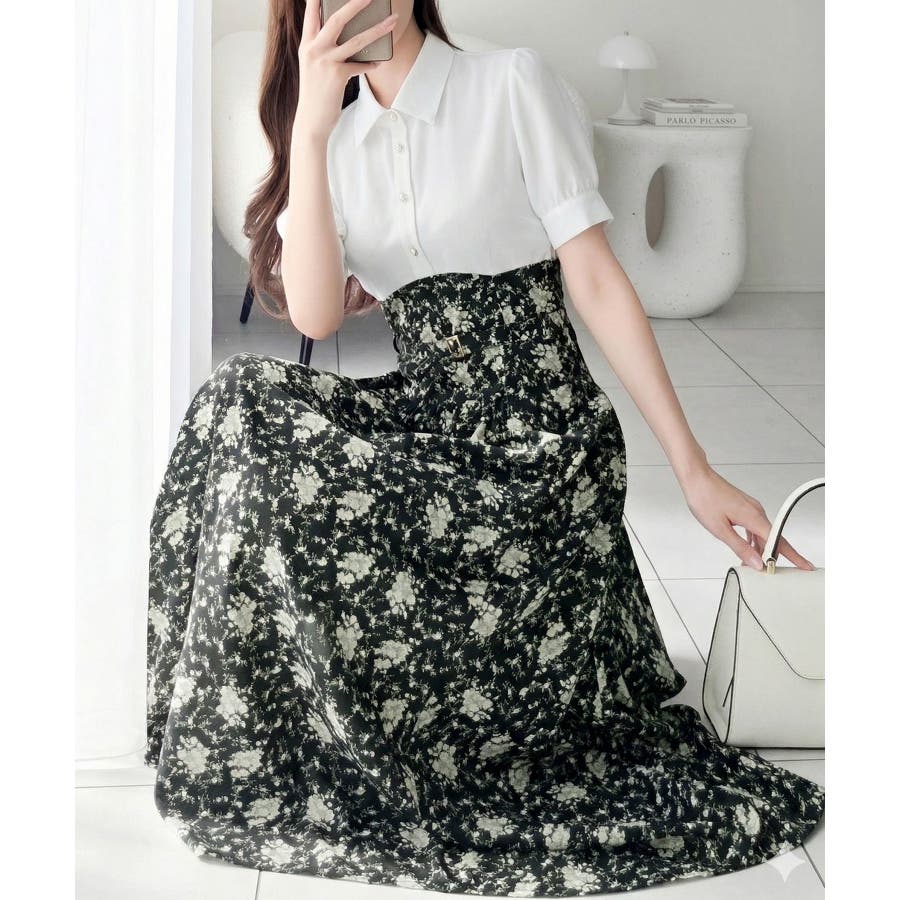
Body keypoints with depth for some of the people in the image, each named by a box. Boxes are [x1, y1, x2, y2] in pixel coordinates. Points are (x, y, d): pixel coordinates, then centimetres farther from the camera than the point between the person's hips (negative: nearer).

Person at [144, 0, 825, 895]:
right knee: (242, 401, -18)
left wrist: (694, 471, -11)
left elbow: (597, 282, -7)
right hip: (427, 415, 5)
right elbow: (315, 315, -4)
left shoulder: (513, 83, -3)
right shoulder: (334, 139, 11)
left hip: (538, 429, -5)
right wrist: (311, 127, -13)